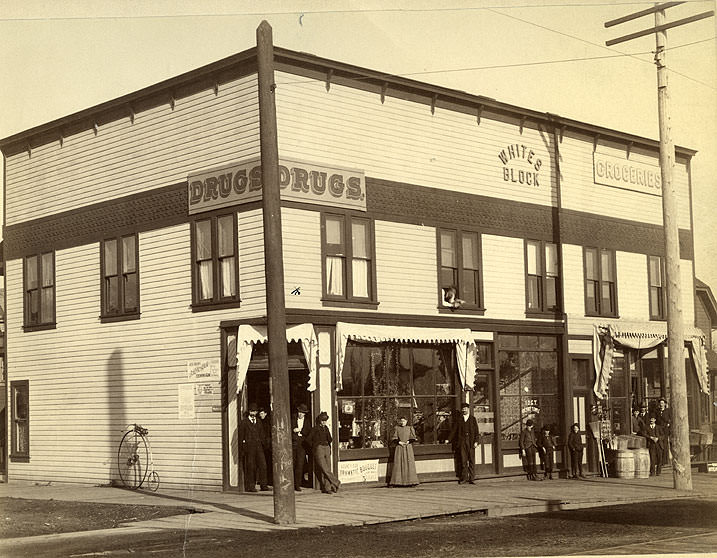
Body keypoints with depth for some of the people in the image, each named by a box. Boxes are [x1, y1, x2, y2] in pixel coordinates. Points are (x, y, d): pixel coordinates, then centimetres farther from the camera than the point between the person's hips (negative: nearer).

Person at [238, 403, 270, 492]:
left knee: (262, 465, -2)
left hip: (258, 447, 4)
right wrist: (241, 450, -4)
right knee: (250, 467, -3)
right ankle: (250, 486, 3)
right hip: (249, 447, -4)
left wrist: (264, 445, 13)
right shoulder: (244, 422, 2)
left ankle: (263, 485, 4)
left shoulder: (258, 422, 18)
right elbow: (241, 437, 0)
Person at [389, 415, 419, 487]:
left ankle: (412, 482, -3)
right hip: (399, 448, 0)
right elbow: (393, 438, 3)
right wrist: (399, 442, -12)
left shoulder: (410, 428, 9)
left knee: (409, 464, -4)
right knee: (398, 464, -6)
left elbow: (413, 438, 3)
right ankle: (396, 482, -6)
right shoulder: (396, 428, 7)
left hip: (408, 448, 0)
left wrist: (408, 442, -13)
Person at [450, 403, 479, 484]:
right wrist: (453, 442, 2)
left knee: (471, 461, 0)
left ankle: (471, 478, 4)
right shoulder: (458, 420, 11)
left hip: (470, 442, 1)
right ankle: (463, 477, 0)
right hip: (461, 442, -1)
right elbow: (454, 431, 11)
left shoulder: (473, 419, 12)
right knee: (463, 460, -5)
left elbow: (476, 431, 8)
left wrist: (476, 441, -2)